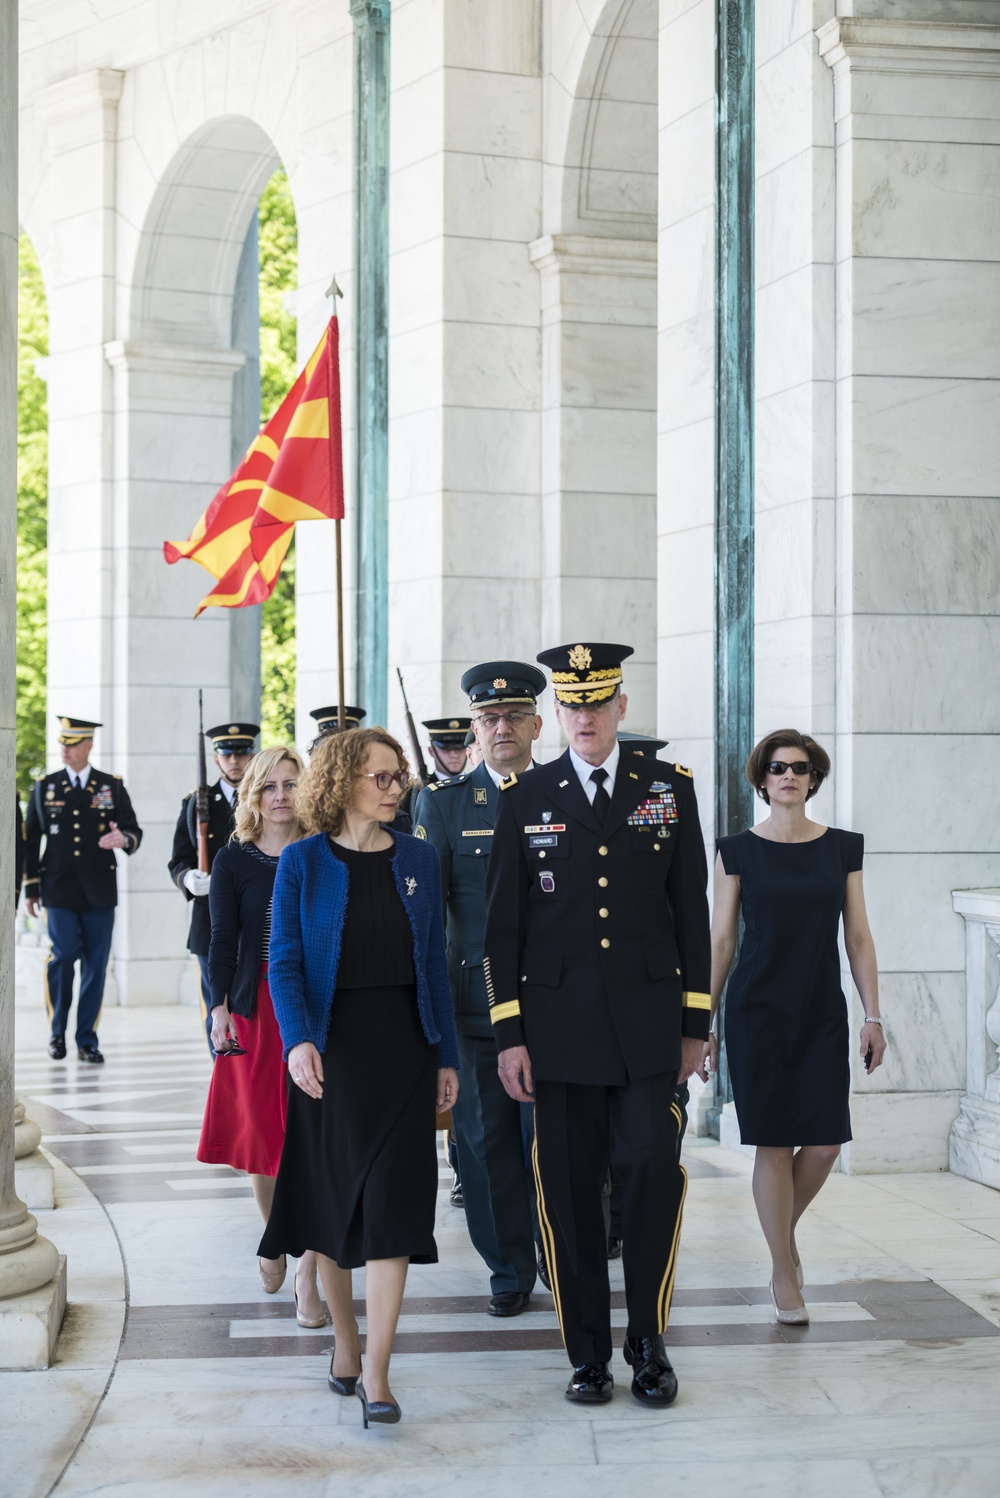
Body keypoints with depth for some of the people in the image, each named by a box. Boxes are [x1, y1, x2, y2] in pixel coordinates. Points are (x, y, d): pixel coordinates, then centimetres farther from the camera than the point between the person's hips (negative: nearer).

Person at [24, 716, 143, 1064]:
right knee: (63, 956, -10)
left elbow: (134, 830, 5)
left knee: (96, 964, 1)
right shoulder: (44, 787, 7)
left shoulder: (112, 786, 7)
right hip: (59, 889, -1)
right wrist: (31, 888, 6)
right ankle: (57, 1031, 10)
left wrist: (123, 839, -20)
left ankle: (87, 1040, 10)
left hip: (99, 889, 1)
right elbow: (31, 839, 9)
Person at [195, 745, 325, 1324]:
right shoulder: (234, 860, 4)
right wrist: (220, 1007, -11)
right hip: (255, 1010, 1)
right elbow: (224, 940, 1)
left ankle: (308, 1275, -2)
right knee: (260, 1131, 6)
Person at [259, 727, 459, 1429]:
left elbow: (435, 962, 8)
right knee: (333, 1195, 8)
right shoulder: (303, 862, -2)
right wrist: (298, 1041, -21)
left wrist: (446, 1055, 7)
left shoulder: (418, 859, 6)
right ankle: (345, 1340, 27)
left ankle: (377, 1372, -6)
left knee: (393, 1200, -7)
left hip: (404, 1045, 1)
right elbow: (284, 962, -5)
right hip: (330, 1047, -1)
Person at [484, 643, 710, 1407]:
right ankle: (588, 1355, 15)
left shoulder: (670, 787, 7)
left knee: (653, 1174, -8)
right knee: (570, 1191, 3)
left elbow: (692, 909, 8)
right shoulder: (525, 798, 5)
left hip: (649, 1022, 0)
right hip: (560, 1024, 0)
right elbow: (502, 923, 5)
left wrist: (696, 1022, 5)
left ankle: (649, 1341, 9)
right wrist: (509, 1035, -1)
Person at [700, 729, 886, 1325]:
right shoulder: (738, 851, 1)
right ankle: (785, 1274, 11)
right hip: (758, 1012, -2)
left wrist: (873, 1015, 1)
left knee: (826, 1140, -4)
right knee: (774, 1142, -2)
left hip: (823, 1013, 2)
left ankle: (785, 1226, 25)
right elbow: (720, 941, 2)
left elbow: (858, 939, 7)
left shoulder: (843, 848, 6)